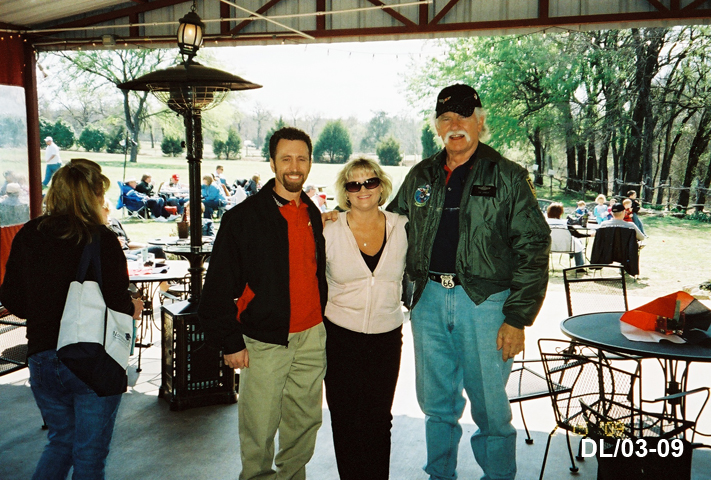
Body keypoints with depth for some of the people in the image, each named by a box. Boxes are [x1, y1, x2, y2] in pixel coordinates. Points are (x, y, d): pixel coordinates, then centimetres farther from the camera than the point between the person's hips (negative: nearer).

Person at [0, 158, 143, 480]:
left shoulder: (27, 236, 0)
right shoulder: (102, 240, -15)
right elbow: (118, 305, -17)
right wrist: (133, 308, 5)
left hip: (42, 358, 5)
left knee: (61, 441, 24)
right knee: (90, 453, 11)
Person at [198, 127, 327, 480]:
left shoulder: (313, 215, 9)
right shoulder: (243, 217, -9)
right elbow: (219, 286, -8)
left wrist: (321, 322, 15)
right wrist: (230, 342, -10)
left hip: (311, 338, 5)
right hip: (264, 341, -5)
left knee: (306, 422, 14)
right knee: (259, 430, 3)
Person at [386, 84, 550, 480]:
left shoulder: (508, 177, -3)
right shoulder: (421, 177, 11)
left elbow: (532, 249, -6)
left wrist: (517, 318, -12)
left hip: (485, 302, -4)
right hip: (430, 301, 4)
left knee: (490, 406, 5)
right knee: (437, 402, 16)